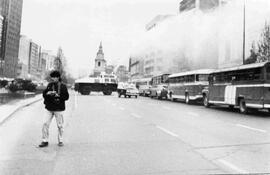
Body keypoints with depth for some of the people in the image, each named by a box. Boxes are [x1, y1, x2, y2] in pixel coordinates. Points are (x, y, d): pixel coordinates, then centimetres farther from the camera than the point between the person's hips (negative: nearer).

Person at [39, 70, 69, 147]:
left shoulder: (63, 86, -3)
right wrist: (47, 93, -12)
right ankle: (45, 141, 11)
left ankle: (60, 141, 20)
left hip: (58, 109, -3)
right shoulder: (49, 85, 8)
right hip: (49, 108, 3)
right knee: (45, 124, -1)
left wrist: (58, 95, -20)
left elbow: (66, 97, -7)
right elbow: (44, 94, 11)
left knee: (60, 126, 5)